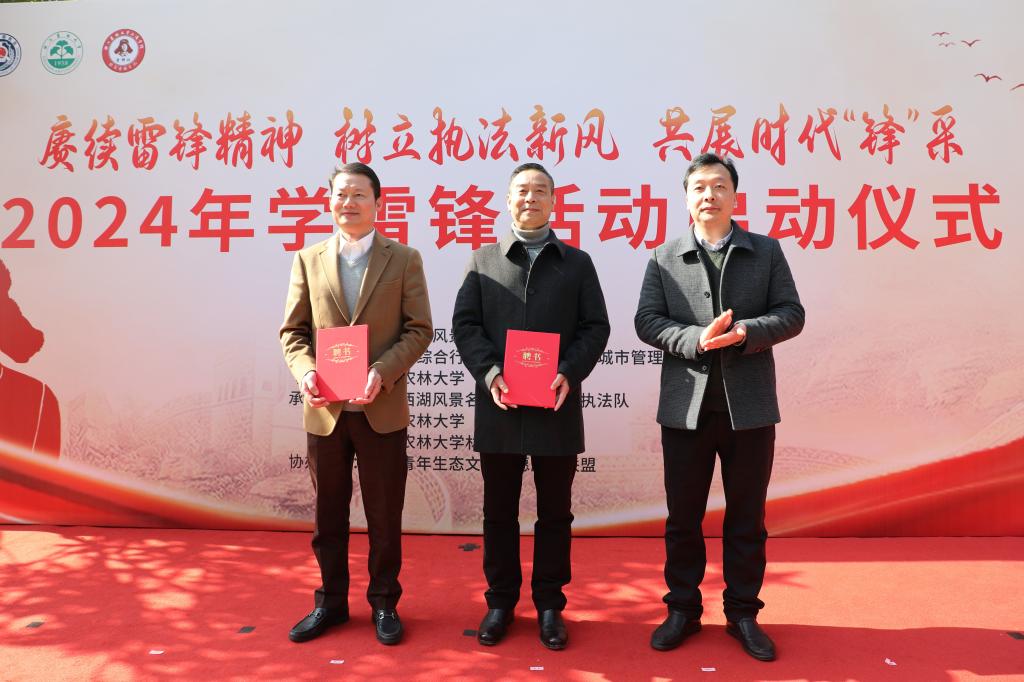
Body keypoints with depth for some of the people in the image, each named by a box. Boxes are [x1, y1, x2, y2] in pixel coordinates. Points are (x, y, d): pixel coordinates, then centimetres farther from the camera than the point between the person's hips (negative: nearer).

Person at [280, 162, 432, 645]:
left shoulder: (404, 260, 1)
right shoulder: (308, 260, 7)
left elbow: (419, 329, -4)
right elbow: (292, 330, 6)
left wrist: (383, 372, -18)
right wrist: (305, 371, -13)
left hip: (382, 409, -2)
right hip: (324, 410, 2)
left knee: (384, 515, 9)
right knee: (327, 514, 14)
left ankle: (384, 602, 27)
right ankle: (330, 602, 32)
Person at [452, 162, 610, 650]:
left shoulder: (577, 262, 9)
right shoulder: (484, 259, 9)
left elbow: (595, 327, 3)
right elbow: (465, 324, 2)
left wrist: (569, 374, -13)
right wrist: (489, 373, -13)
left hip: (557, 406, 0)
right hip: (498, 405, 1)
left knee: (554, 512, 9)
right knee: (499, 511, 11)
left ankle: (549, 605, 24)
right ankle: (500, 601, 26)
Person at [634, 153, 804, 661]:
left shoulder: (766, 251, 7)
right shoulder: (664, 258, 6)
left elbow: (791, 314, 2)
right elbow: (647, 322, -2)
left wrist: (746, 333, -17)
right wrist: (696, 338, -18)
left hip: (749, 404, 0)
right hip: (686, 405, 0)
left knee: (746, 518, 10)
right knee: (683, 517, 9)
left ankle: (743, 614, 25)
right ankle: (682, 609, 25)